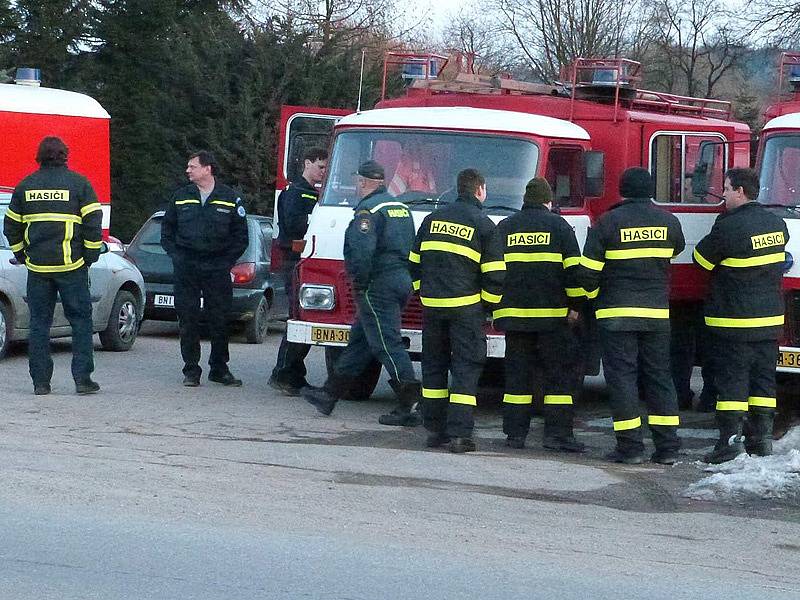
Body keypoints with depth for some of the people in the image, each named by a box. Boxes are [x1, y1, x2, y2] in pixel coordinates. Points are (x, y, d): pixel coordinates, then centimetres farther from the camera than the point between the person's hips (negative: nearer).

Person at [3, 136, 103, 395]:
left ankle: (40, 381, 7)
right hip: (71, 266, -3)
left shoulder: (26, 185, 8)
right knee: (80, 320, 5)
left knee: (39, 322, 8)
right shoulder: (78, 182, -2)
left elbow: (11, 225, 13)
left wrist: (20, 254, 23)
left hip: (37, 266, 3)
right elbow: (93, 221, -7)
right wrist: (91, 254, 2)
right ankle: (82, 378, -1)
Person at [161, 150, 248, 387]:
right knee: (188, 320, 0)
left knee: (220, 320, 2)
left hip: (217, 268, -1)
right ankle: (191, 370, 6)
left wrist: (227, 261, -2)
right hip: (186, 268, 1)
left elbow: (241, 235, 7)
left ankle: (219, 369, 13)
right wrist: (176, 257, 3)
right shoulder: (181, 197, 9)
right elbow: (167, 231, 16)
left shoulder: (230, 199, 3)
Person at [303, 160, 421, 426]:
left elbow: (362, 250, -25)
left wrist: (360, 282, -13)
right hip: (402, 282, 9)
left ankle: (409, 405, -14)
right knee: (359, 339, 16)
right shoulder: (401, 207, 17)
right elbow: (412, 247, 19)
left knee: (387, 344, -8)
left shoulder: (368, 210, -13)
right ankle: (330, 394, 24)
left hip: (378, 286, -9)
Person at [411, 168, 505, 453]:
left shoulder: (433, 219, 11)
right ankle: (459, 434, -8)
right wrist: (490, 306, 7)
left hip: (432, 305, 4)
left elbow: (414, 262, 15)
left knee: (434, 366, 13)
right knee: (466, 368, -1)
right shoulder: (483, 225, -4)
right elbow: (495, 274, -6)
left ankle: (435, 430, 15)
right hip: (466, 307, -4)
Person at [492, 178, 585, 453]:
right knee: (559, 372, 1)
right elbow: (573, 268, -4)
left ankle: (515, 432, 7)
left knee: (517, 372, 8)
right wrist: (575, 305, 2)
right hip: (552, 314, -3)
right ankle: (557, 432, -6)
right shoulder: (558, 226, 2)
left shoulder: (504, 227, 12)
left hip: (513, 313, 3)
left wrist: (493, 307, 17)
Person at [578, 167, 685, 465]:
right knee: (659, 376, 9)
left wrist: (593, 295, 13)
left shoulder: (608, 222, -7)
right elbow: (676, 249, 23)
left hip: (617, 313, -3)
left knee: (621, 376, 0)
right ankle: (667, 446, 6)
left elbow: (588, 270, -6)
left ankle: (630, 446, -3)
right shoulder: (668, 221, 2)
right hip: (657, 312, 3)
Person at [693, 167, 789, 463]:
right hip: (770, 319, 6)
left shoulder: (729, 227, -18)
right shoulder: (777, 223, 5)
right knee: (764, 378, 12)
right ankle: (761, 437, 14)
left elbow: (701, 259, -7)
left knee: (731, 377, -1)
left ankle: (730, 439, -4)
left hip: (734, 320, -6)